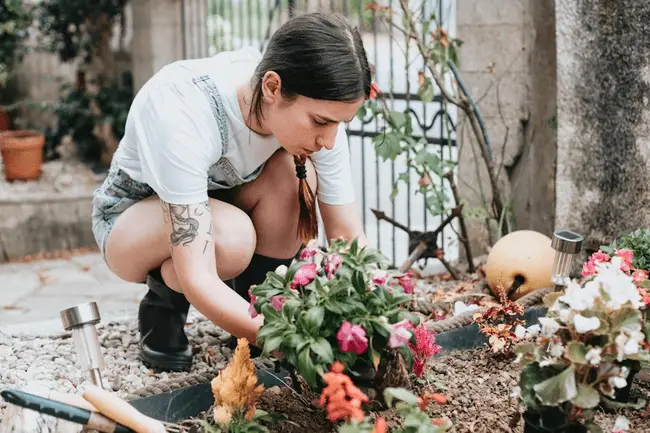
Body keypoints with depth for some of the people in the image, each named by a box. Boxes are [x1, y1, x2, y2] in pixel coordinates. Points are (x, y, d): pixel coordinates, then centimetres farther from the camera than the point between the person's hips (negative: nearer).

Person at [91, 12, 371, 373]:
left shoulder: (316, 106, -24)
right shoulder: (182, 110, -40)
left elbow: (350, 237, -17)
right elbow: (197, 280, -41)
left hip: (215, 200, 5)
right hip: (131, 214, -4)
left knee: (292, 172, -27)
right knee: (232, 237, -36)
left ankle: (261, 311, -8)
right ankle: (162, 309, -4)